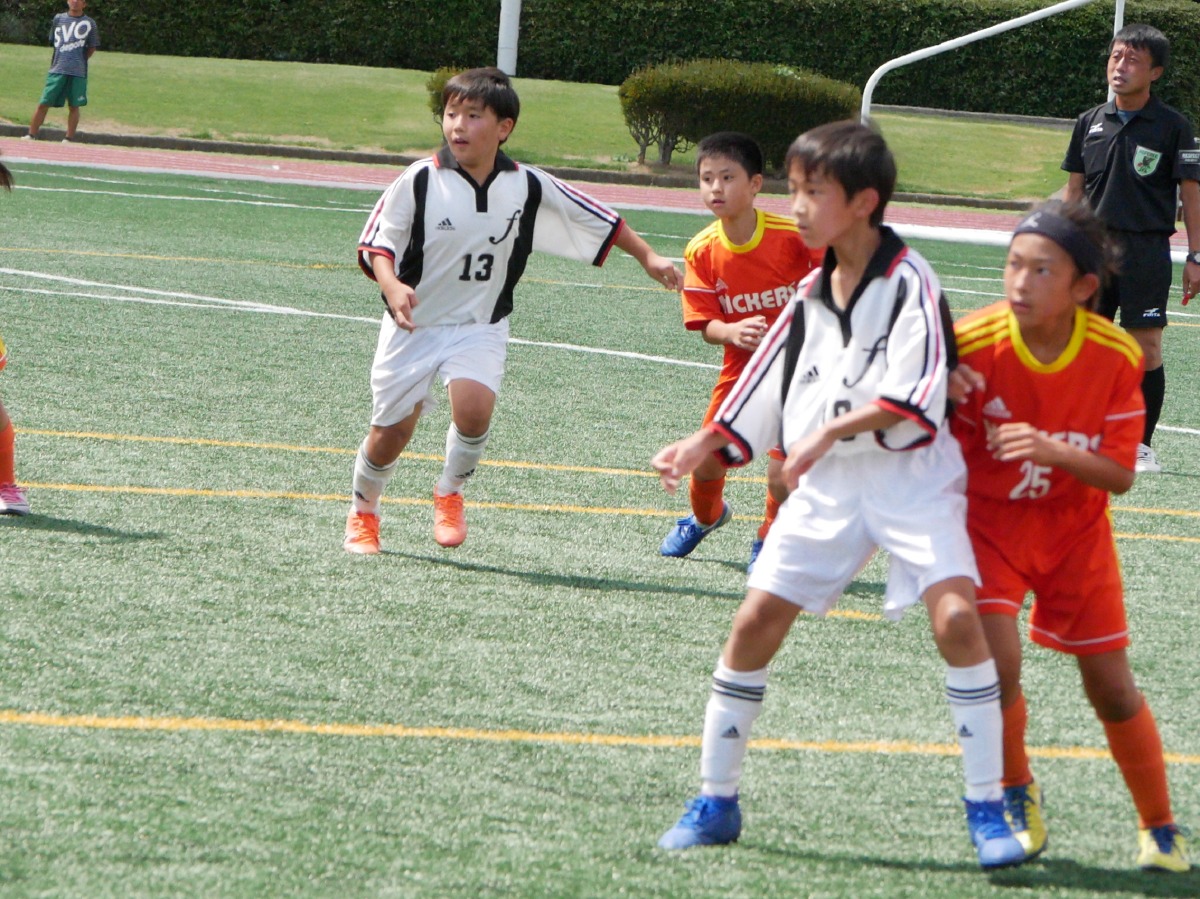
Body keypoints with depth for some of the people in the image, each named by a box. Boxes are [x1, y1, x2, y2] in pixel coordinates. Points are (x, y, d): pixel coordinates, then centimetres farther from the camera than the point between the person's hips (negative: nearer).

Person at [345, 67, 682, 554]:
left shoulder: (529, 188, -8)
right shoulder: (420, 180, -14)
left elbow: (601, 221, 5)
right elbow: (376, 244, -10)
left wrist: (648, 257, 8)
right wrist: (392, 286, -28)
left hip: (480, 326, 1)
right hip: (414, 322, -1)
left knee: (474, 406, -25)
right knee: (391, 430, 3)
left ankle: (450, 494, 3)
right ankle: (363, 512, 32)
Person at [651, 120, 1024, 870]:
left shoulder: (910, 282, -10)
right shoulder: (812, 294, 11)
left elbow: (916, 395, -21)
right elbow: (762, 390, 17)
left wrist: (830, 434, -25)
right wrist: (700, 447, 6)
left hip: (911, 477, -6)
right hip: (826, 488, 6)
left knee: (956, 616, -23)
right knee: (755, 623, -1)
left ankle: (988, 809, -13)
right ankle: (716, 802, 12)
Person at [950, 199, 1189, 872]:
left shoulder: (1116, 356, -17)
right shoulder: (973, 343, -21)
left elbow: (1120, 475, -15)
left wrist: (1052, 450, -32)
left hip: (1076, 531, 1)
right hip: (991, 520, -1)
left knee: (1113, 689, 5)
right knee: (998, 662, -21)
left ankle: (1161, 829, 25)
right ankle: (1018, 795, 8)